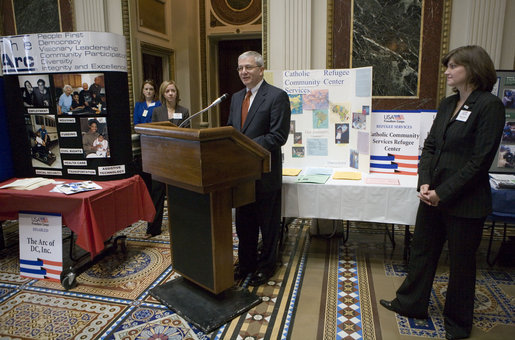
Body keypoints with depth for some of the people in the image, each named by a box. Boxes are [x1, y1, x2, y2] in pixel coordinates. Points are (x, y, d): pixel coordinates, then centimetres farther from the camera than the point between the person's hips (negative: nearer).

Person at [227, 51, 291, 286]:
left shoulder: (277, 96, -12)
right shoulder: (236, 98, 12)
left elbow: (278, 136, -19)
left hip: (265, 173, -7)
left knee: (268, 223, 11)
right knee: (244, 222, 19)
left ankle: (267, 265, 30)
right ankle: (246, 262, 37)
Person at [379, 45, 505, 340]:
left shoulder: (489, 105, -13)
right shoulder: (447, 104, 9)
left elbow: (480, 160, -17)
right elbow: (430, 146, 7)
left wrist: (443, 193, -18)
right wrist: (425, 183, -7)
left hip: (464, 202, -7)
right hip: (433, 196, 7)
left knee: (461, 262, 11)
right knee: (422, 250, 17)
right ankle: (411, 304, 37)